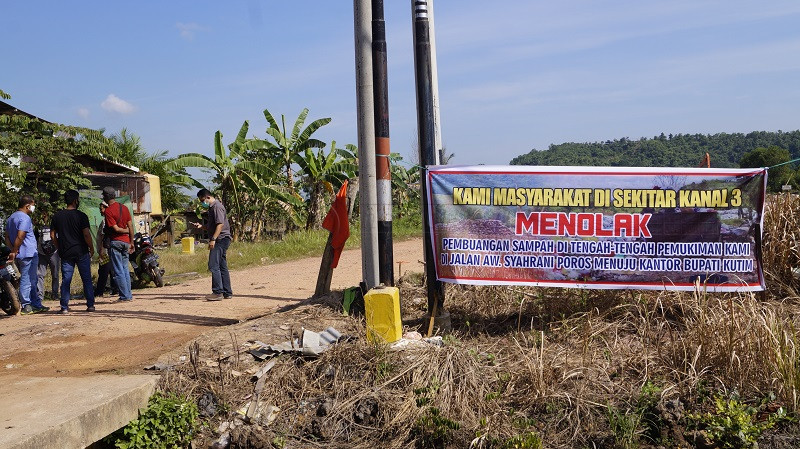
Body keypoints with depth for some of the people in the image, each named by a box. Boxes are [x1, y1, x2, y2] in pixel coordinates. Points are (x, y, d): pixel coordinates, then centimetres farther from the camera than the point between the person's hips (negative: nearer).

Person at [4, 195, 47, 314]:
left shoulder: (11, 218, 19)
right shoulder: (25, 218, -13)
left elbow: (7, 238, 18)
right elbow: (20, 237, -21)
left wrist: (13, 250, 9)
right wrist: (14, 252, -14)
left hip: (19, 255, 10)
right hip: (28, 254, -10)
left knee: (33, 280, 14)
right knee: (27, 280, -5)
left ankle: (36, 305, 18)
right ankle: (25, 306, -2)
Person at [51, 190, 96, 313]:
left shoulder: (57, 216, 3)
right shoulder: (81, 215, -9)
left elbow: (52, 235, 6)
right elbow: (86, 234, -13)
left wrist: (60, 248, 17)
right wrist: (91, 248, 0)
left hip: (65, 253, 3)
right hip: (81, 252, -3)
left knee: (65, 280, 6)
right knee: (87, 280, 5)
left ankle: (64, 307, 4)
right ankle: (90, 305, 7)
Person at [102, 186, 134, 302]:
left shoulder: (108, 211, -11)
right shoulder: (124, 208, 7)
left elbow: (115, 229, -15)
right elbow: (130, 226, 6)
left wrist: (125, 230, 3)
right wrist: (131, 242, 11)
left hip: (115, 242, -6)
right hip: (126, 241, 6)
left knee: (118, 271, -1)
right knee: (125, 269, 13)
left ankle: (124, 296, -1)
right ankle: (129, 295, 14)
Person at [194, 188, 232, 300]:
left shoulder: (217, 206, -11)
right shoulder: (212, 207, 22)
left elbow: (220, 224, -21)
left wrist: (213, 239, -25)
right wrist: (201, 226, 10)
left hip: (220, 239, -11)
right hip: (219, 241, 11)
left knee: (214, 266, -14)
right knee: (222, 267, 10)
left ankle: (218, 292, -15)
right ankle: (227, 293, 13)